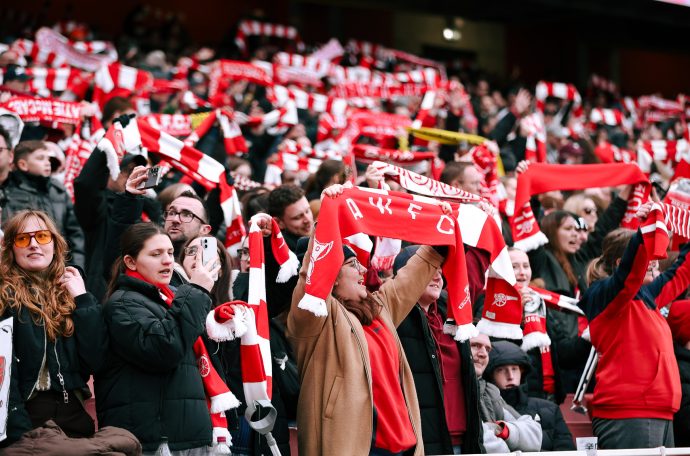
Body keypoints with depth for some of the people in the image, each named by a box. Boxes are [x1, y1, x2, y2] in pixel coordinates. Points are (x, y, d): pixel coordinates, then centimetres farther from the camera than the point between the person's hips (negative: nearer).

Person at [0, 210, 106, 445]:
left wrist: (84, 300, -3)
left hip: (74, 415, 5)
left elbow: (95, 360, 1)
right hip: (26, 415, -5)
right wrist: (20, 431, -19)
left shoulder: (70, 292, 11)